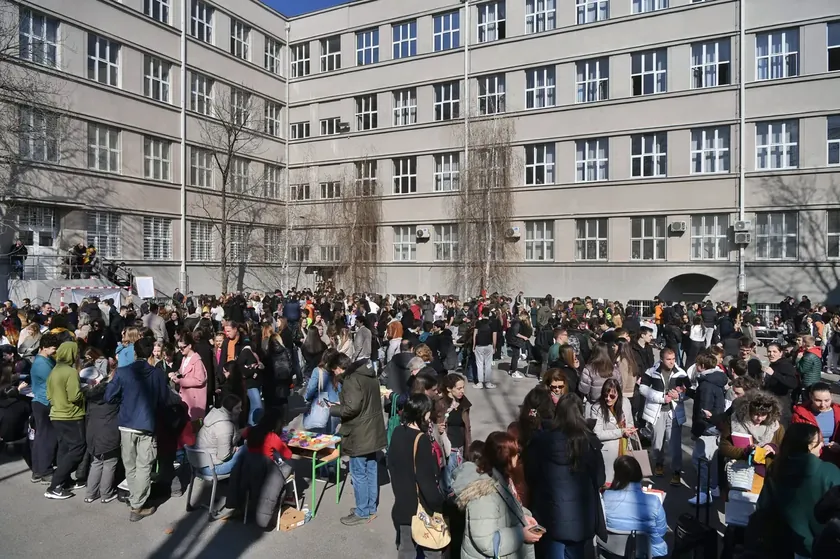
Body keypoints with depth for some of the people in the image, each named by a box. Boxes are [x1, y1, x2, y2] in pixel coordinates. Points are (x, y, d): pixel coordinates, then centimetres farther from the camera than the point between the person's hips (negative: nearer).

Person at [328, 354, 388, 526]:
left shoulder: (351, 380, -19)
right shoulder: (368, 375, 11)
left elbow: (352, 408, -25)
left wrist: (332, 409, -9)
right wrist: (341, 403, 14)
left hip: (359, 435, -9)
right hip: (372, 431, 9)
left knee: (359, 474, 2)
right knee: (371, 470, 16)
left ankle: (362, 513, 13)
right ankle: (371, 508, 27)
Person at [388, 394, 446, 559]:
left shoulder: (397, 433, -1)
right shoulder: (421, 439, -24)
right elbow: (426, 478, -23)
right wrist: (440, 506, -13)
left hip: (403, 504, 7)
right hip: (421, 506, -7)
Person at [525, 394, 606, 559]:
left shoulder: (540, 440, -13)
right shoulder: (590, 441, -12)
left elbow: (530, 477, -2)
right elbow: (600, 480, -2)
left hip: (550, 515, -1)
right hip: (580, 516, 2)